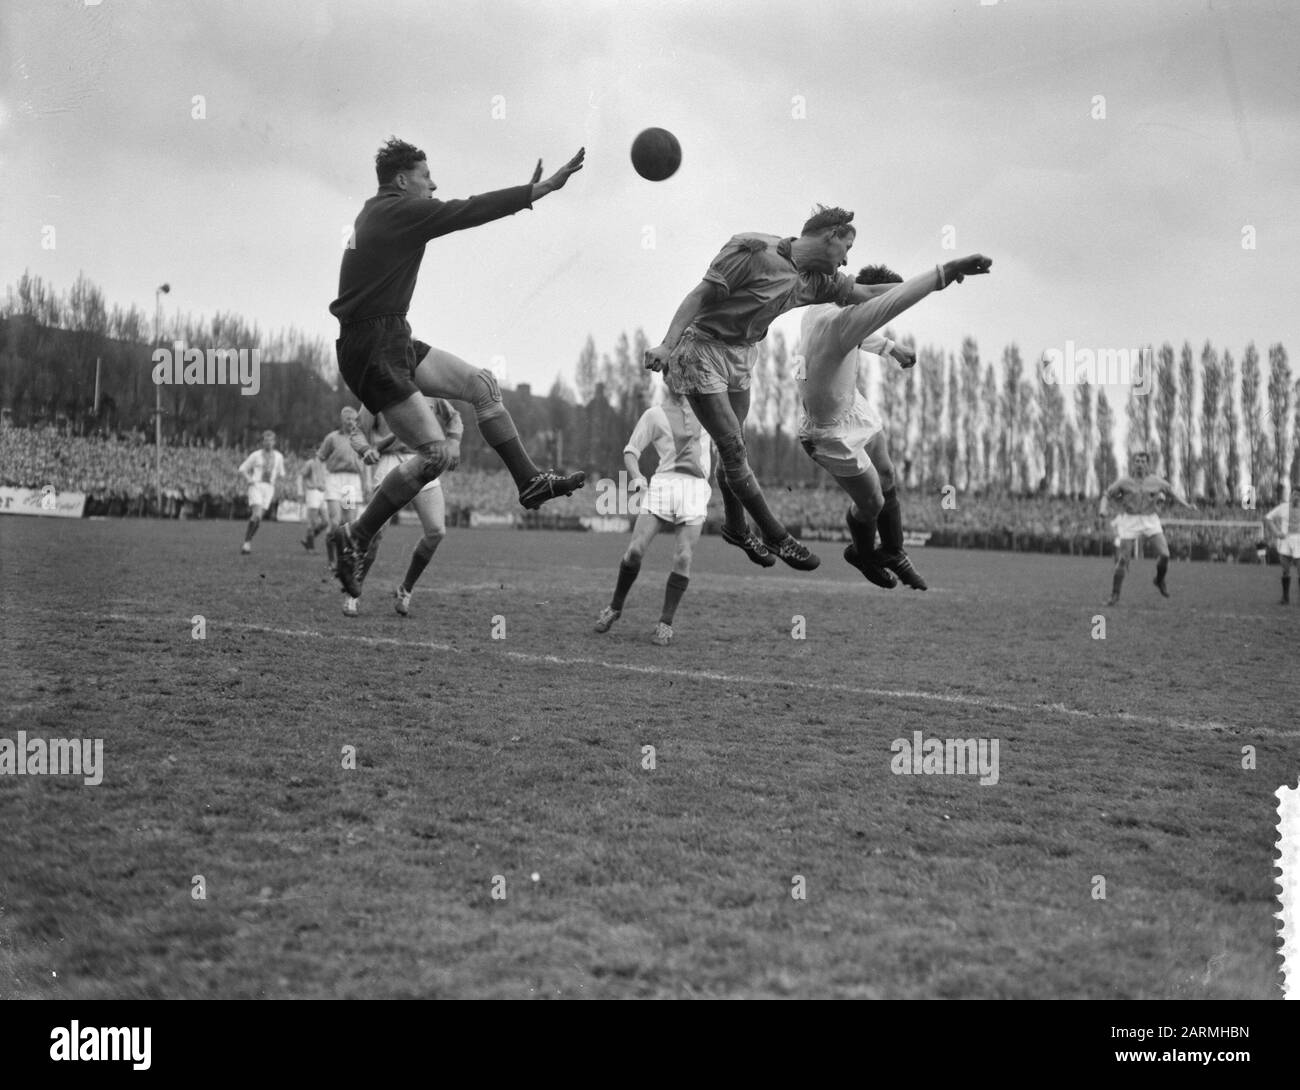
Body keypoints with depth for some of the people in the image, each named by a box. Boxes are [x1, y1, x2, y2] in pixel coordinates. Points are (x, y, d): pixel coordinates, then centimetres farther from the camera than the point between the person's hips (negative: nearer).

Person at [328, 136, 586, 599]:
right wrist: (539, 189, -15)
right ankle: (355, 539, -3)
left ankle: (529, 481, 13)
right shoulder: (400, 211, -12)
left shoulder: (378, 212, 17)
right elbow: (466, 212, -16)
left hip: (392, 341, 10)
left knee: (480, 382, 10)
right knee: (433, 453, -11)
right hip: (373, 349, -10)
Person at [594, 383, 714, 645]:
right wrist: (636, 476, -13)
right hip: (663, 484, -1)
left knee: (682, 558, -10)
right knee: (635, 549, -10)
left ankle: (666, 624, -2)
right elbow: (631, 451, 4)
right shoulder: (654, 414, 8)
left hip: (696, 488, 2)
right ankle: (615, 606, 13)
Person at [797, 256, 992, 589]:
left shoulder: (819, 307, -10)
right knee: (871, 503, 15)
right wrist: (945, 272, -66)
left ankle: (893, 552, 48)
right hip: (834, 434, -9)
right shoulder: (835, 325, -40)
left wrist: (889, 347, 25)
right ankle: (862, 553, 47)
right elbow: (893, 303, -57)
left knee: (887, 484, 23)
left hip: (856, 409, 9)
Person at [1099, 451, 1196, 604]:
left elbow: (1171, 492, 15)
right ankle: (1115, 596, 5)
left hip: (1150, 520, 2)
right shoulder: (1124, 482, -5)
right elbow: (1107, 495, 2)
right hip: (1129, 521, -2)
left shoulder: (1156, 481, 0)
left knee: (1164, 554, -13)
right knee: (1122, 560, -7)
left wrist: (1187, 505, 4)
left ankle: (1160, 580, 18)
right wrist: (1103, 509, -17)